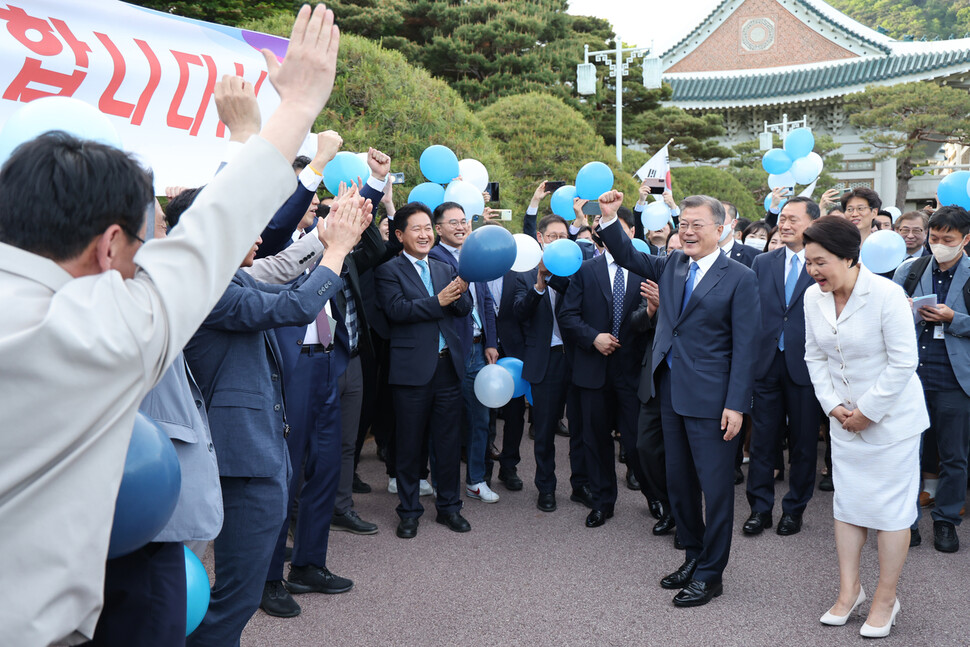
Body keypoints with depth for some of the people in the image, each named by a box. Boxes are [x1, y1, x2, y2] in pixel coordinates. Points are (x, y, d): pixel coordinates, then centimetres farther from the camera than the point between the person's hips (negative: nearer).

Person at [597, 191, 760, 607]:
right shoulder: (672, 265, 9)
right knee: (679, 482, 17)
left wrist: (736, 405, -15)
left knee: (715, 487, 3)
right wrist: (609, 218, -3)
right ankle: (693, 556, 34)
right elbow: (628, 256, 16)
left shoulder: (739, 278, -9)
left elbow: (744, 347, -11)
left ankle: (710, 574, 17)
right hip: (672, 393, 7)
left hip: (711, 399, -7)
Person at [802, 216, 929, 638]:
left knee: (890, 508, 3)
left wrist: (868, 411, -16)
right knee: (847, 502, 12)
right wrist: (833, 405, -4)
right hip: (845, 419, 6)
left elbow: (903, 362, -19)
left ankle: (886, 598, 19)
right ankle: (849, 590, 26)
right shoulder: (814, 297, -3)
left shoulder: (886, 294, -20)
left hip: (891, 418, -5)